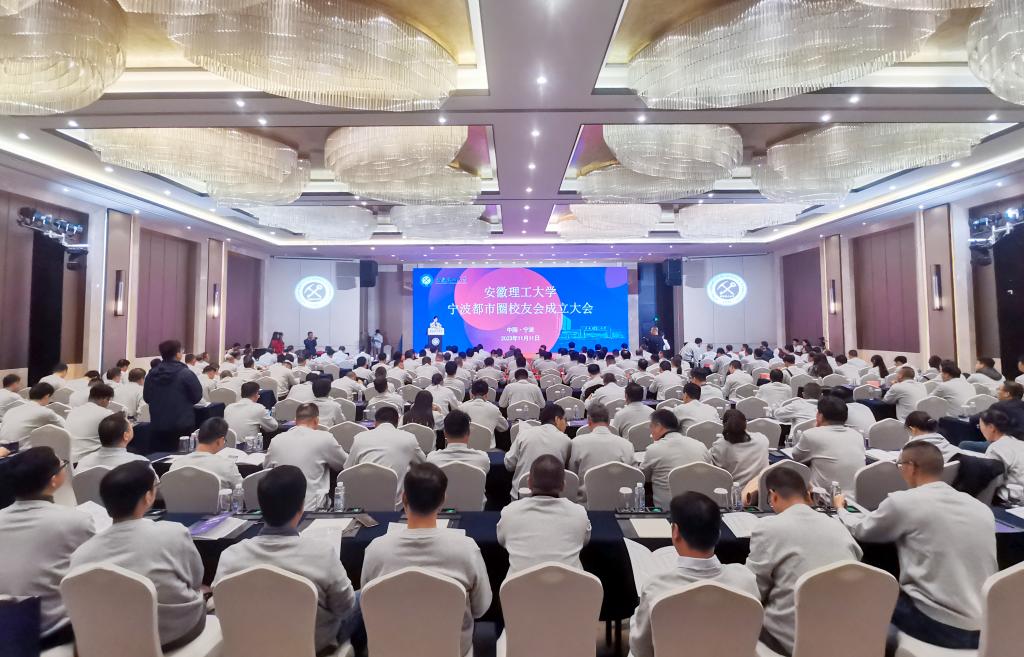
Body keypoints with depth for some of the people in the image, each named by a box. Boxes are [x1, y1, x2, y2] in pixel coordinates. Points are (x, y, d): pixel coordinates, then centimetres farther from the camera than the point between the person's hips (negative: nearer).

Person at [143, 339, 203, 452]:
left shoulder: (151, 374, 1)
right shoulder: (186, 373, -15)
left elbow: (146, 398, 12)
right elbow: (197, 396, -8)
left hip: (157, 425, 5)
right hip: (182, 425, -5)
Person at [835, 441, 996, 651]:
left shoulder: (903, 501, -12)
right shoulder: (981, 508, 4)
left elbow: (860, 530, 4)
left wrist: (840, 509, 24)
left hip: (941, 626, -5)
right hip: (987, 628, 6)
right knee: (895, 590, 27)